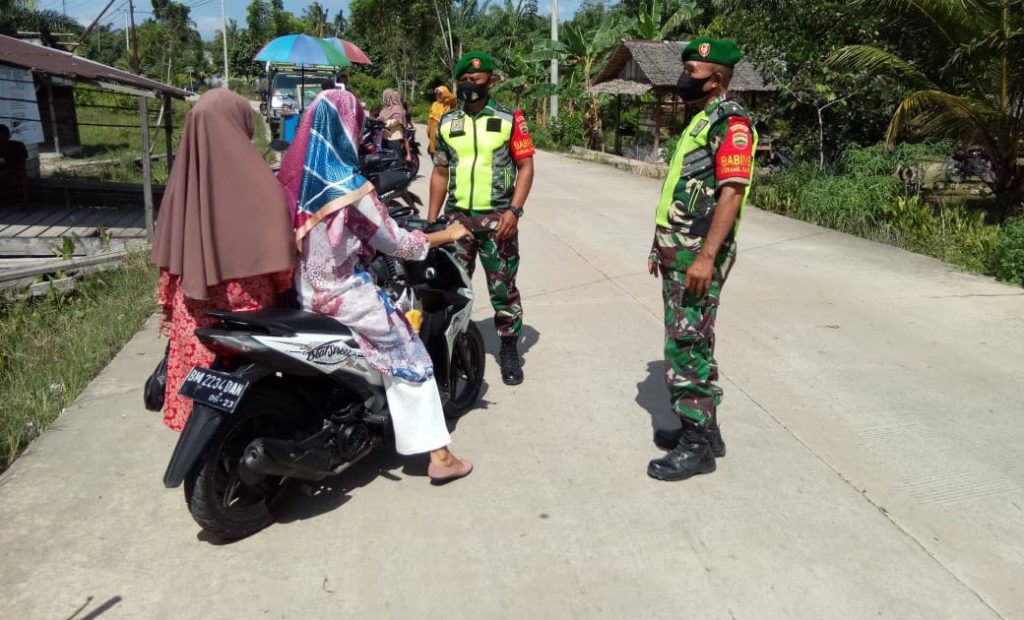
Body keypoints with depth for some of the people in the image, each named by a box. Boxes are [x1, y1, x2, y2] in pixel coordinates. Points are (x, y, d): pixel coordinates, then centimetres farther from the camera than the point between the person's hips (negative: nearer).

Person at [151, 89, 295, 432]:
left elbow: (167, 254, 8)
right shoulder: (257, 180, -14)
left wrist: (169, 304, 18)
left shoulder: (182, 177, 3)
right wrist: (286, 292, 4)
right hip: (244, 310, -5)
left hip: (192, 313, 5)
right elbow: (278, 254, -13)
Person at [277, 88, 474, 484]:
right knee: (410, 356, 5)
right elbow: (398, 245, -14)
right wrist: (448, 234, 1)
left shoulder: (296, 173, 0)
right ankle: (439, 456, 8)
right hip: (344, 296, -8)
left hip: (305, 289, 8)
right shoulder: (350, 187, -21)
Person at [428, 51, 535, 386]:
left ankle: (509, 351, 13)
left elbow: (525, 167, -2)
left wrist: (514, 210, -14)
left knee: (503, 287, 2)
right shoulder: (446, 123, 12)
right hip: (456, 216, 4)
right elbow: (440, 172, 16)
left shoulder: (510, 119, 0)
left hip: (496, 218, -3)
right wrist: (431, 219, 11)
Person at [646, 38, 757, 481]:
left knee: (687, 347, -6)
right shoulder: (700, 119, 20)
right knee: (687, 343, 14)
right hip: (678, 252, 10)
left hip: (698, 256, -10)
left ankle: (698, 445, 4)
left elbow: (732, 191, -22)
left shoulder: (730, 122, -11)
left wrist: (707, 256, -28)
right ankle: (700, 427, 25)